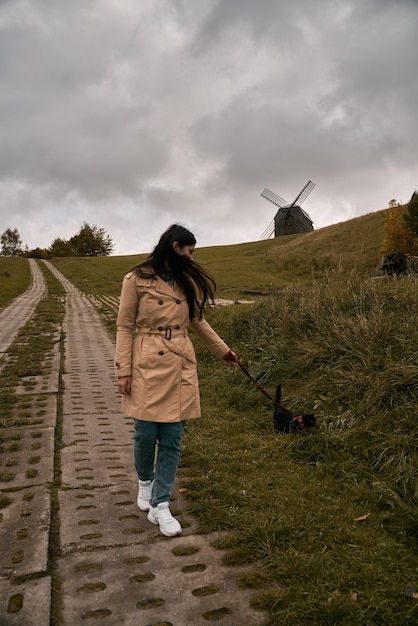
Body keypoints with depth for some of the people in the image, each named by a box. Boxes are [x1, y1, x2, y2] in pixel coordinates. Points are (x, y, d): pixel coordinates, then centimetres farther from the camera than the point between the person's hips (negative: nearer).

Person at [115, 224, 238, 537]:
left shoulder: (187, 282, 10)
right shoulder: (137, 280, -5)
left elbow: (198, 321, 20)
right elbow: (125, 327, -3)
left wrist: (223, 350, 27)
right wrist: (123, 370, -8)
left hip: (181, 367, 4)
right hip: (147, 366, -4)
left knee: (172, 438, 4)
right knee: (146, 434, 5)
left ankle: (160, 506, 16)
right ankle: (145, 481, 37)